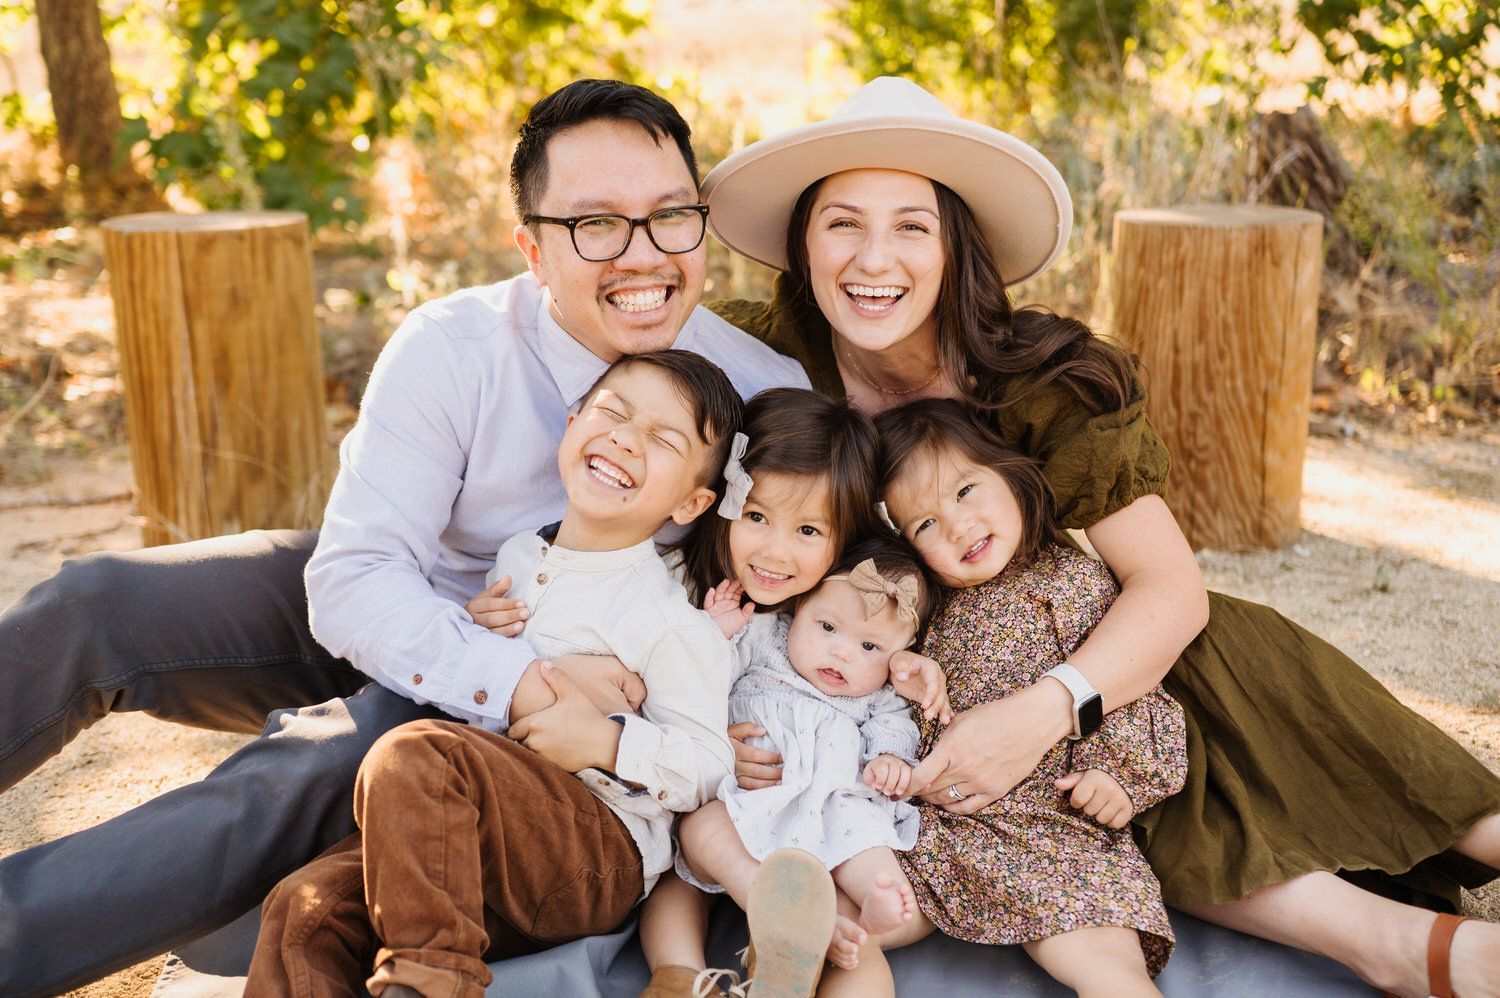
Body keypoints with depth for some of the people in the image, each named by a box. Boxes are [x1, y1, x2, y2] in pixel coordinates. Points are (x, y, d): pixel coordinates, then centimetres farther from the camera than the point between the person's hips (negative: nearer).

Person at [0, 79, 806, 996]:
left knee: (317, 771, -31)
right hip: (370, 622, 1)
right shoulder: (450, 351, -21)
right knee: (90, 610, -19)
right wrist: (521, 682, -38)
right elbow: (354, 580, -24)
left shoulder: (766, 394, -17)